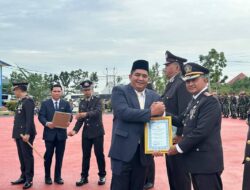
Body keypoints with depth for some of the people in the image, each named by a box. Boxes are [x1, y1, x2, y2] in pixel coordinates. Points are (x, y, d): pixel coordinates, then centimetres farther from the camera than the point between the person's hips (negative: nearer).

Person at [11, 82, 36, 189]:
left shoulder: (28, 101, -14)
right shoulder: (20, 101, 16)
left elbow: (30, 119, -20)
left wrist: (27, 134, -23)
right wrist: (15, 134, 19)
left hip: (25, 134, -9)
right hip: (19, 134, 9)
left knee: (27, 156, -2)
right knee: (21, 156, 13)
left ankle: (29, 179, 5)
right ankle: (23, 177, 22)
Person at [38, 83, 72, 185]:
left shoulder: (66, 104, 8)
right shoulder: (45, 103, 3)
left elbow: (69, 116, 3)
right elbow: (41, 116, -4)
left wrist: (68, 122, -20)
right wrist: (46, 123, -23)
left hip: (61, 133, 2)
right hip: (49, 133, -1)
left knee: (59, 156, 7)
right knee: (48, 156, 4)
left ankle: (58, 177, 18)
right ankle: (47, 177, 18)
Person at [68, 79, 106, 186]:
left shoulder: (97, 100, -5)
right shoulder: (81, 103, 9)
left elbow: (97, 111, -25)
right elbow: (80, 119, 7)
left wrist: (85, 114, -41)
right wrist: (75, 130, -8)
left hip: (97, 132, -4)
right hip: (86, 133, 4)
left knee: (99, 154, 2)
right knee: (85, 155, 7)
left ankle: (102, 176, 16)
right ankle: (84, 177, 16)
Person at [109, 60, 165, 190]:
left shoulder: (154, 96, 11)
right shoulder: (119, 91, -3)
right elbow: (123, 112, -19)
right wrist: (151, 112, -18)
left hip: (144, 152, 5)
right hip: (123, 150, -4)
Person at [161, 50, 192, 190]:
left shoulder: (182, 84, -16)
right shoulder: (171, 84, 14)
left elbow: (184, 112, -22)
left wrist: (179, 135, -21)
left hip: (177, 137, -10)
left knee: (180, 174, 0)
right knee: (172, 172, 19)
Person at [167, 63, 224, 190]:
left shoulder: (210, 102, -19)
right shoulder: (194, 101, 13)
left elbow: (201, 132, -25)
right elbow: (182, 121, 12)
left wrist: (179, 147, -17)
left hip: (206, 162, -9)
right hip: (196, 160, 9)